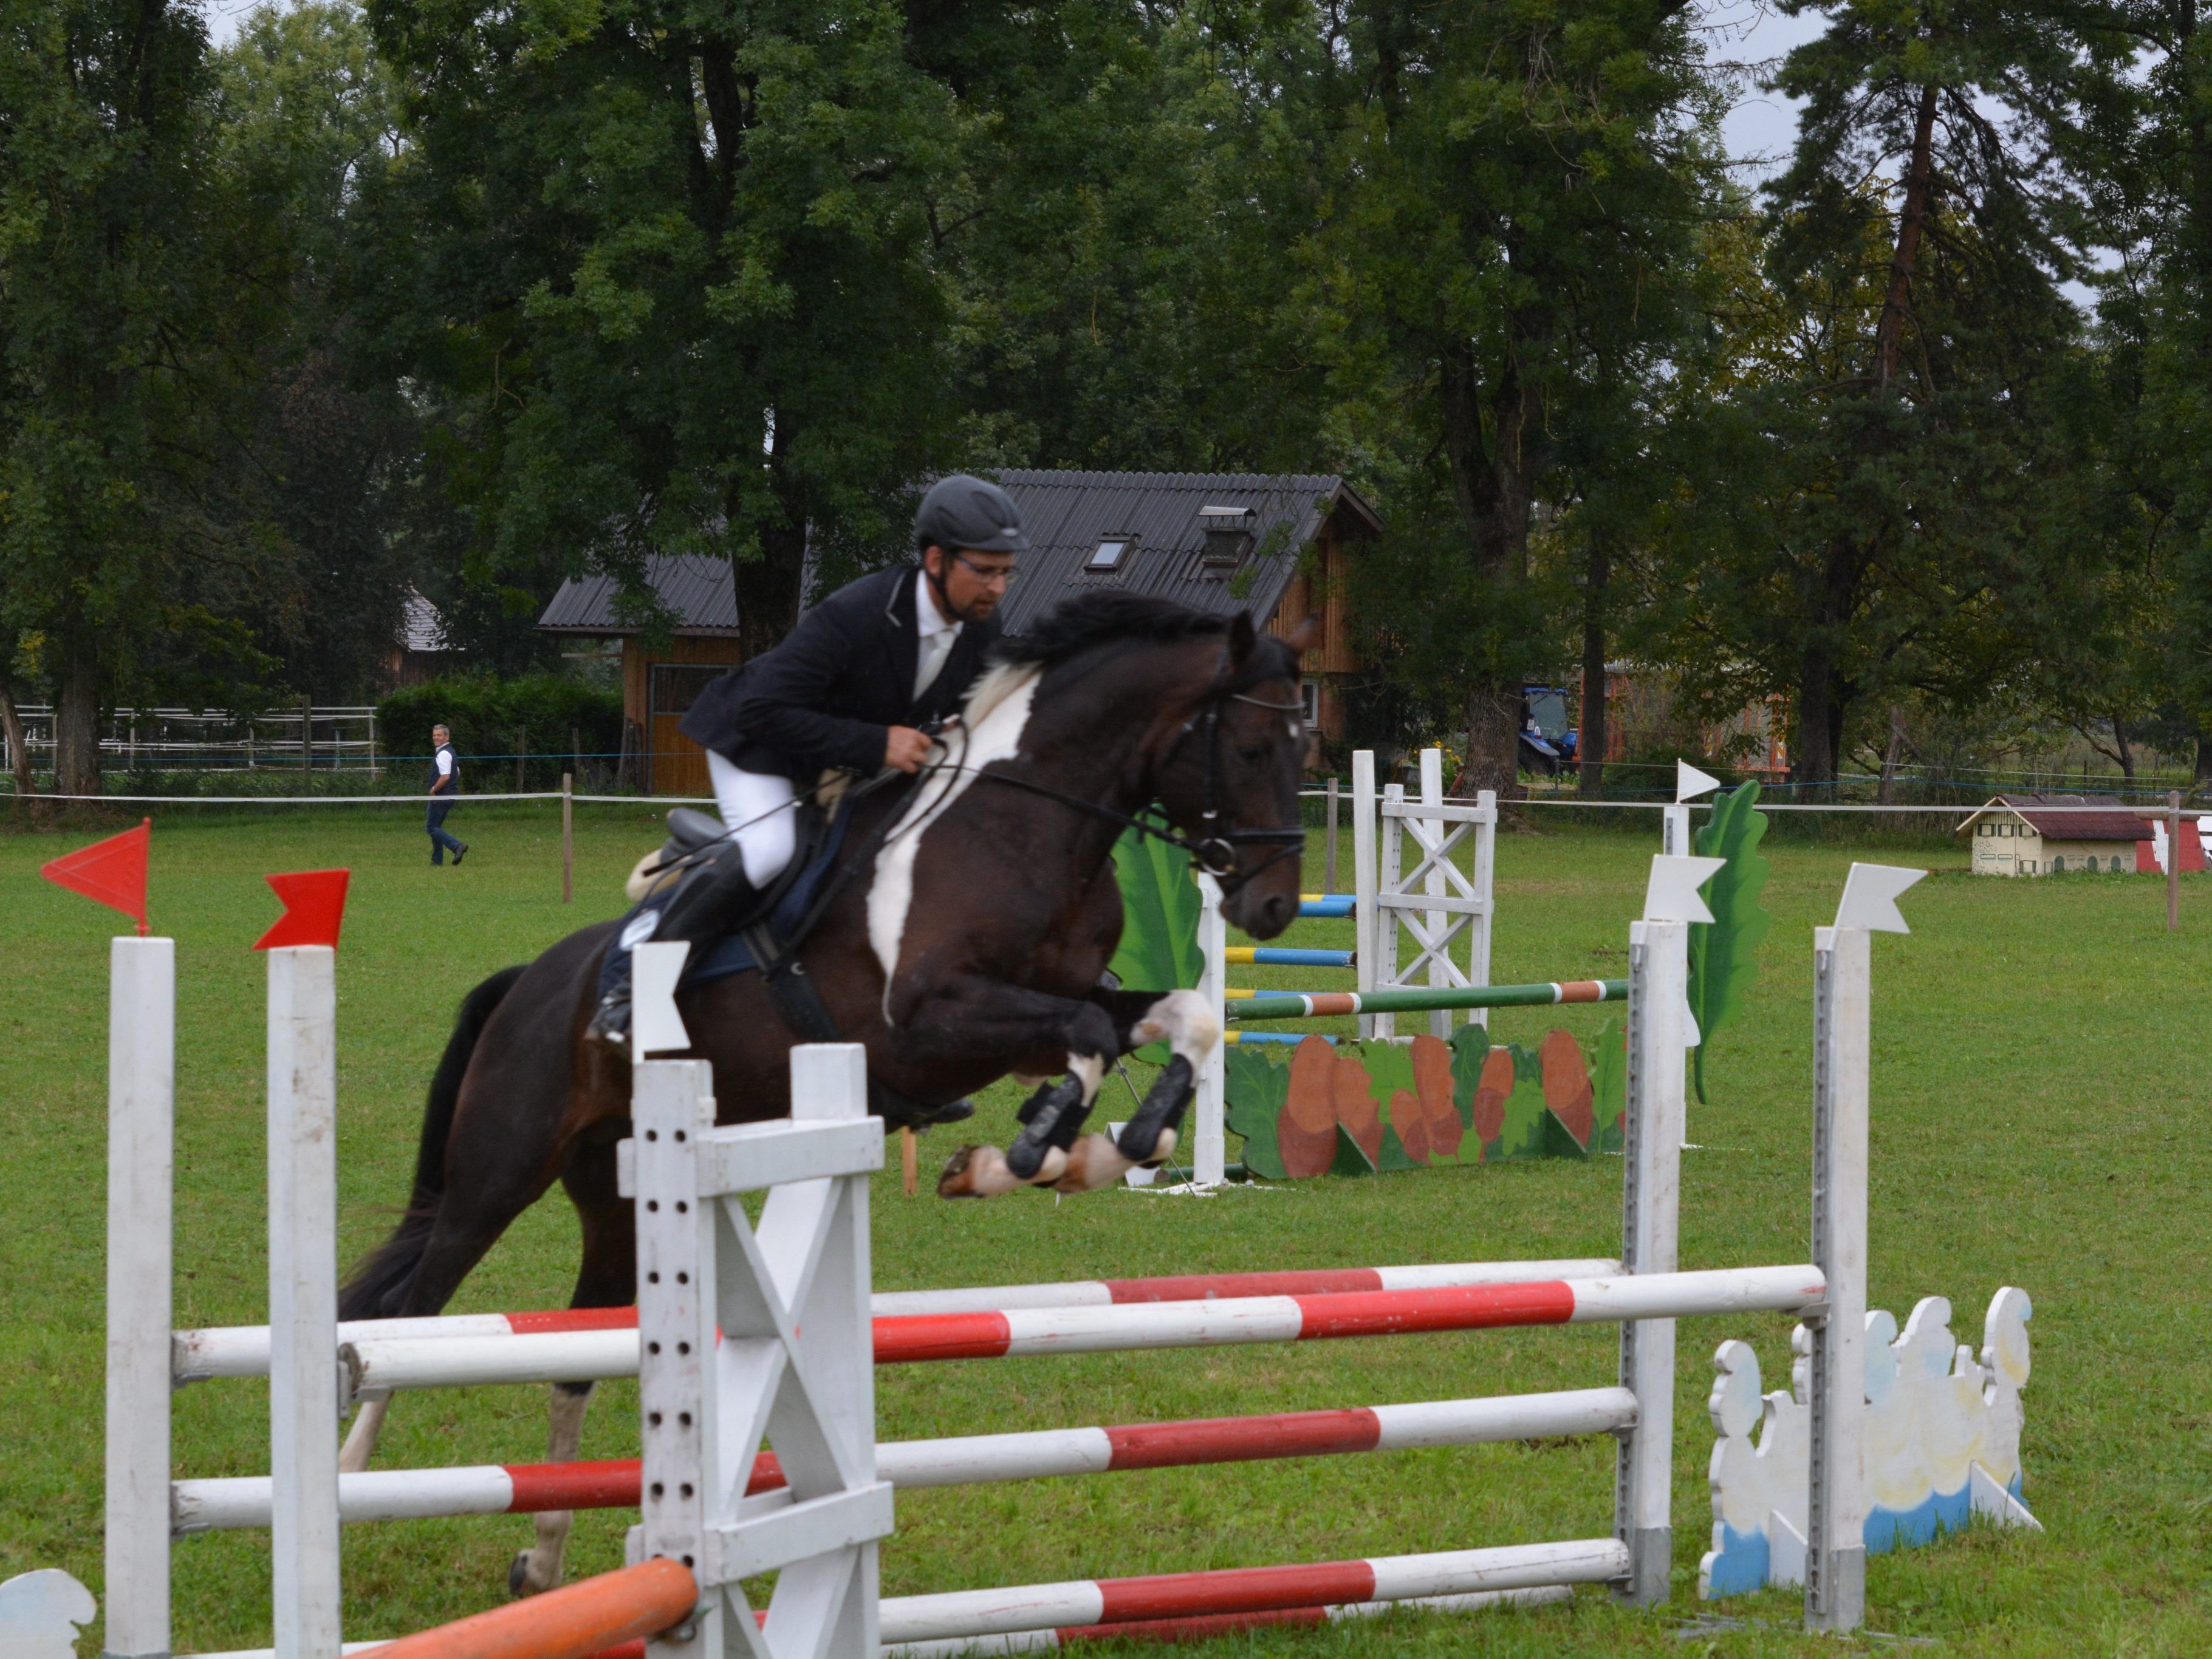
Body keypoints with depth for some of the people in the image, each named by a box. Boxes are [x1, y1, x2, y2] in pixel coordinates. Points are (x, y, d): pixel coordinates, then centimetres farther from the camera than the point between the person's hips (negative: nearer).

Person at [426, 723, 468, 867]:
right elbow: (457, 773, 26)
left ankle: (457, 846, -22)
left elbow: (445, 776, -26)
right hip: (450, 795, 10)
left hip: (441, 796, -10)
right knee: (436, 827, 16)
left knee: (433, 827, -8)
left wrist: (434, 789, -13)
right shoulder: (450, 751, 16)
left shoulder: (443, 754, -17)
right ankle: (437, 860, 18)